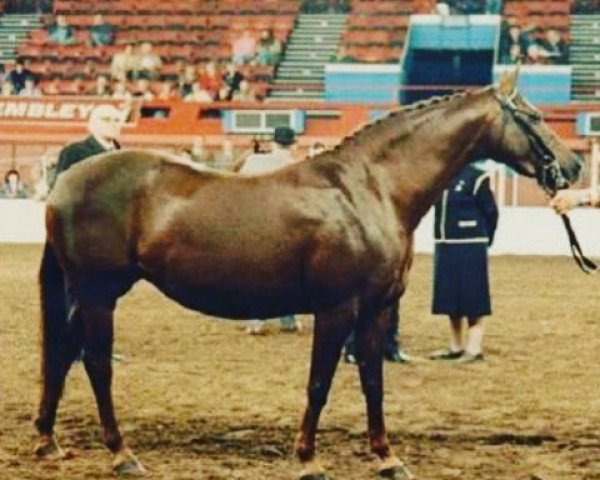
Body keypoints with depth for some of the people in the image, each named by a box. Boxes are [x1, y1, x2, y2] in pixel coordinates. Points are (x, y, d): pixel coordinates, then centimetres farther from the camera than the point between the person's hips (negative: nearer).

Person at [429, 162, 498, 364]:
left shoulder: (476, 178, -9)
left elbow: (490, 212, -6)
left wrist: (482, 239, 1)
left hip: (469, 248, -7)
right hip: (444, 246, 7)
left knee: (472, 301, -2)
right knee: (451, 300, 12)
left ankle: (474, 349, 2)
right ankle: (456, 347, 22)